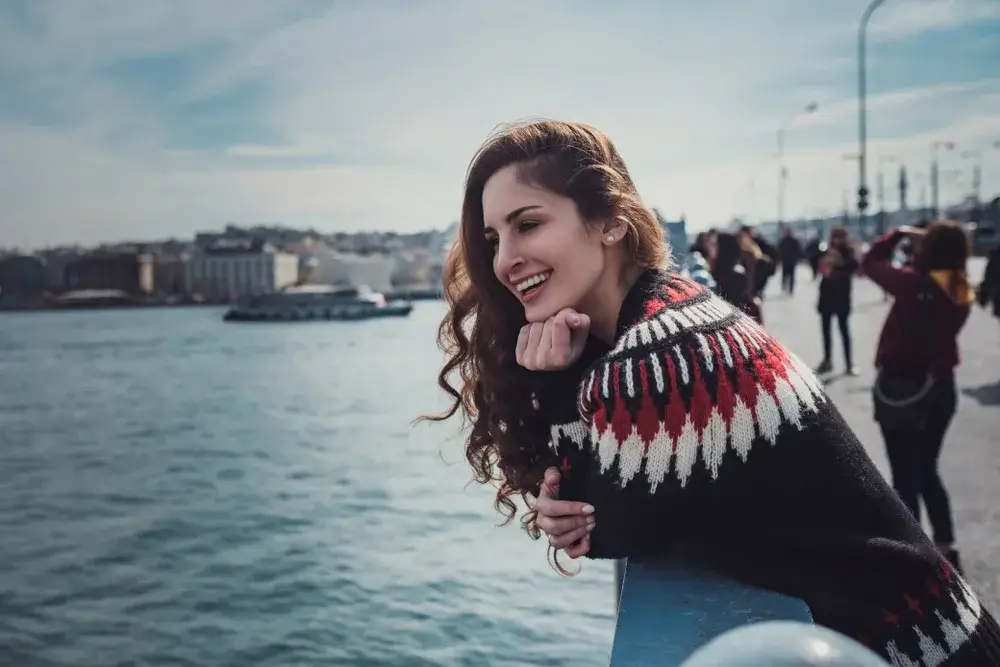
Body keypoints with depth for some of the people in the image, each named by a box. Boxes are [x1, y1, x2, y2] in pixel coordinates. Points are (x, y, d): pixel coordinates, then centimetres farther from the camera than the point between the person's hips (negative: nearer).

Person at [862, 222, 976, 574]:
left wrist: (901, 233, 6)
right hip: (942, 387, 6)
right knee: (927, 471, 21)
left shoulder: (914, 284, -19)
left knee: (905, 477, 4)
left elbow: (871, 261, -6)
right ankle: (946, 548, 26)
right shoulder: (963, 292, -2)